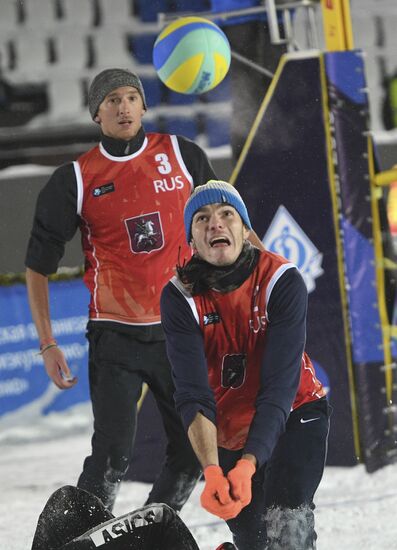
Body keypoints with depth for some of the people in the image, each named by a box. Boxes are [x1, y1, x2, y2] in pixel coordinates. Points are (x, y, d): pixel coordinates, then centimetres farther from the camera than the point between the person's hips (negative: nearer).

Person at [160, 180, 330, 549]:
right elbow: (192, 395, -24)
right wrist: (211, 473, -41)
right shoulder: (180, 297, -17)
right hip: (227, 432, 2)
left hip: (293, 417, -2)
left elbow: (280, 385, -27)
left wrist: (248, 465, -40)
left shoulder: (282, 281, -22)